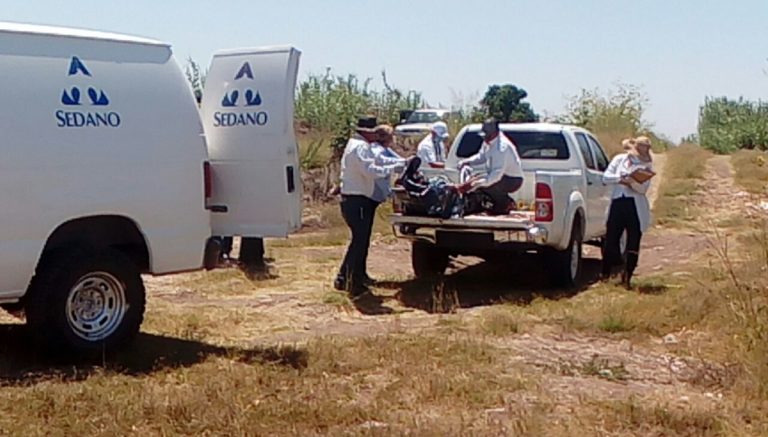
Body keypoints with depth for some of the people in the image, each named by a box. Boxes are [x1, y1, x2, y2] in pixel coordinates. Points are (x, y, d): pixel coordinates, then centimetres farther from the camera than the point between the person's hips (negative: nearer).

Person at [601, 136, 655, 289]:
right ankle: (605, 274, 15)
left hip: (636, 207, -1)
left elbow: (643, 188, -6)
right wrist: (621, 178, -13)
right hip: (617, 203, 1)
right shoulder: (619, 159, 9)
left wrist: (632, 182, -22)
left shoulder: (647, 165, 6)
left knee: (633, 244, 0)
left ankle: (627, 277, 11)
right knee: (611, 238, 2)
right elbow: (606, 177, 1)